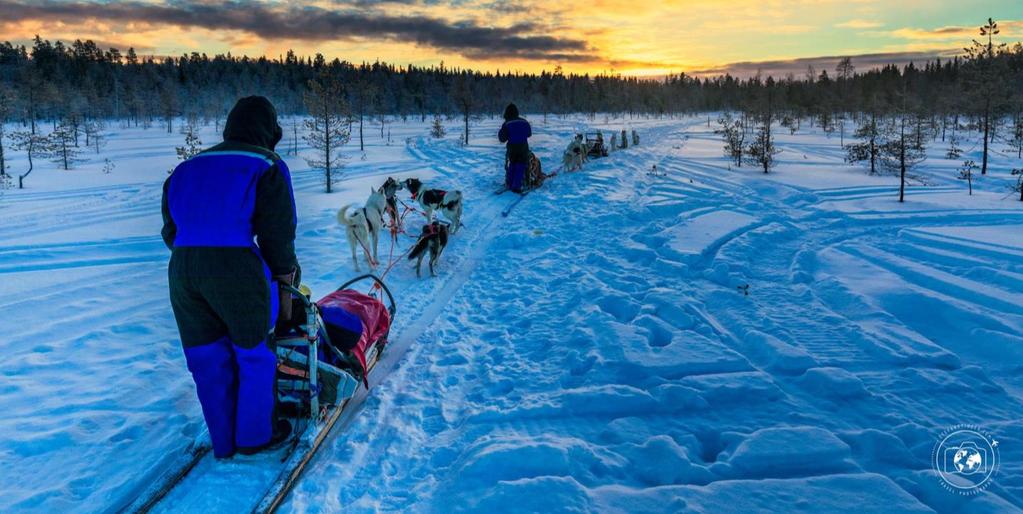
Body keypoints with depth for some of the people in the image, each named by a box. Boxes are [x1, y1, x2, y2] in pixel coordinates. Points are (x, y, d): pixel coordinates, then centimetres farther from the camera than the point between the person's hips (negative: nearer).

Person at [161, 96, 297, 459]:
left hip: (182, 270, 6)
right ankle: (253, 435, 25)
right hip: (237, 271, -6)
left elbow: (171, 229, 18)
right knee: (254, 354, 13)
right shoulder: (266, 166, 0)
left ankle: (224, 441, 28)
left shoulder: (188, 168, 18)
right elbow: (278, 231, -5)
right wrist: (285, 270, 9)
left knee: (210, 359, 16)